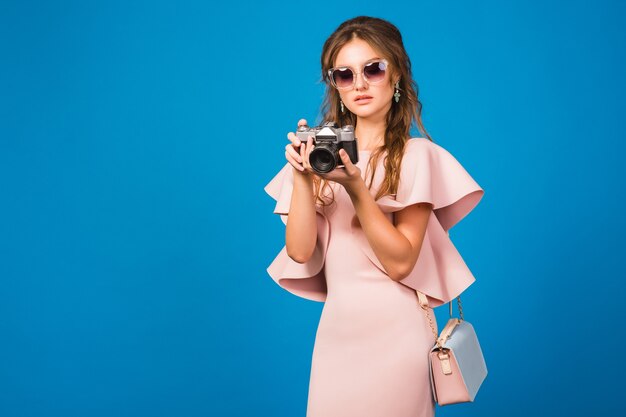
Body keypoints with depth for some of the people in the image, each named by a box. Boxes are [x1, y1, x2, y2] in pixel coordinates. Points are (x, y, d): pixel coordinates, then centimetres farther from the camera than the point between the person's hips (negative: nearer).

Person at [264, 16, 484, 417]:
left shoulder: (417, 155, -7)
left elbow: (400, 261, -13)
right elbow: (300, 252, -3)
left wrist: (355, 188, -23)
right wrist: (301, 176, -15)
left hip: (395, 333, -4)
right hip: (335, 331, 4)